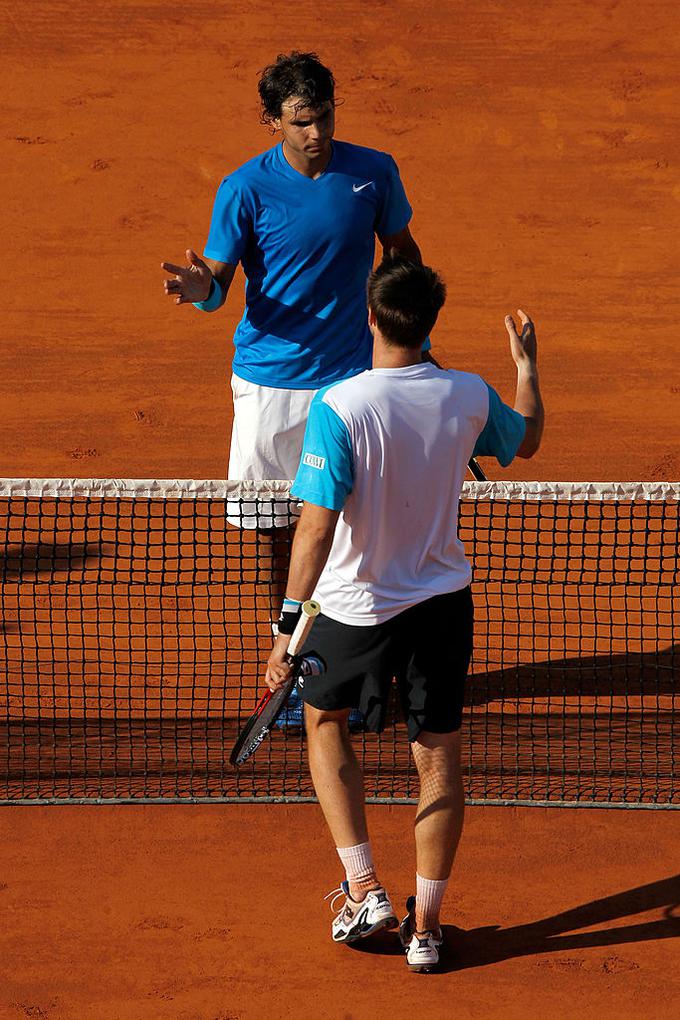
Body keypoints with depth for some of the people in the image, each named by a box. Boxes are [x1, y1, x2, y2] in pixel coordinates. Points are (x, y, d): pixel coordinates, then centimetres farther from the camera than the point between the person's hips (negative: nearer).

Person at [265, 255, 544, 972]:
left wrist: (290, 626, -21)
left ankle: (364, 888, 14)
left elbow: (317, 527, -25)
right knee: (438, 754, 12)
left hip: (355, 607, -3)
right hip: (443, 602, 3)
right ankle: (425, 925, 16)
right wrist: (526, 366, 33)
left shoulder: (338, 406, -21)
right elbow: (527, 439, 16)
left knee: (324, 722, 22)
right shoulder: (468, 397, -7)